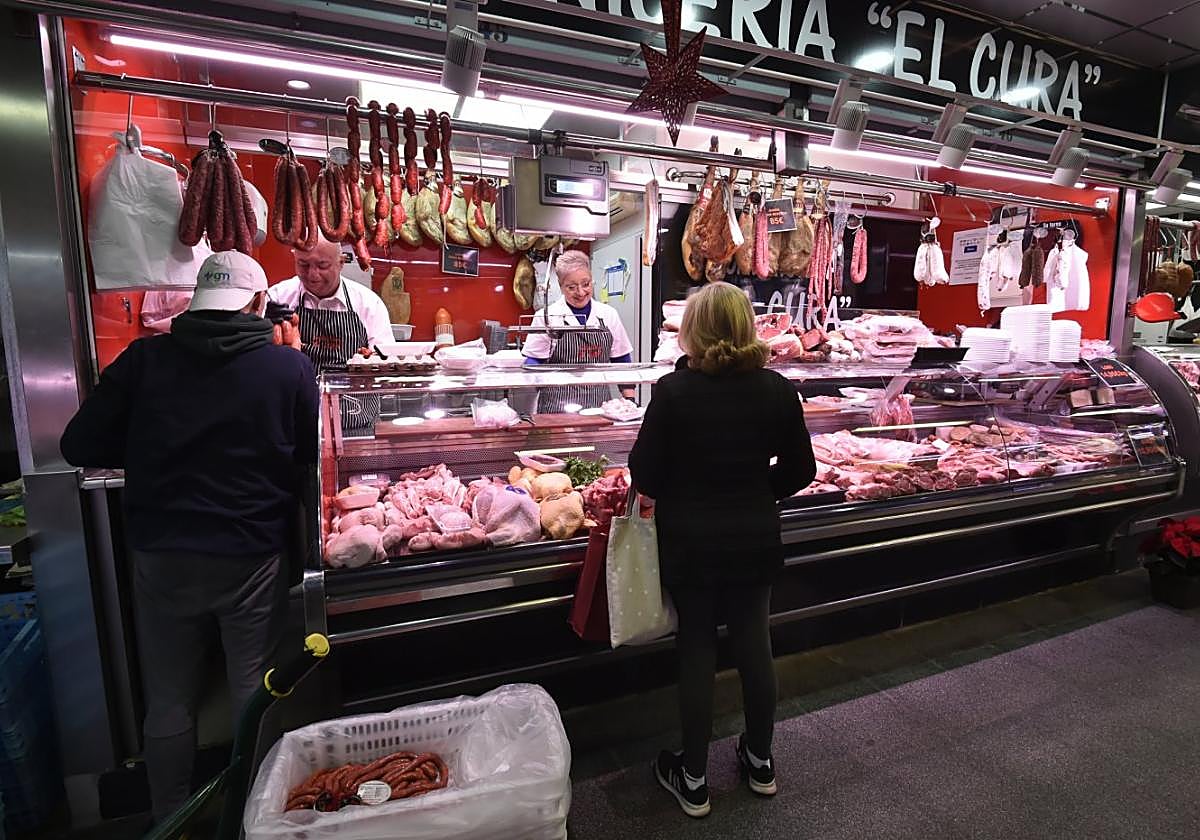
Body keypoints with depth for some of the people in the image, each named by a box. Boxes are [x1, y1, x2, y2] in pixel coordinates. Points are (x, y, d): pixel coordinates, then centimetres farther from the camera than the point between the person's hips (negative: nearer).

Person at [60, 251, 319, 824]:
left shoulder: (144, 359, -5)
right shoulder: (289, 367, -10)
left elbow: (79, 446, -1)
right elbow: (314, 456, -1)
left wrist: (155, 452, 14)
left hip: (161, 558, 2)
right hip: (252, 558, -1)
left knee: (168, 702, 20)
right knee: (254, 695, 15)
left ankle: (170, 819, 38)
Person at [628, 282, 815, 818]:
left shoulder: (674, 390, -17)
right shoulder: (778, 390, -6)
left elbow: (644, 476, -13)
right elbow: (799, 471, 1)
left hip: (689, 542, -3)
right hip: (755, 539, 3)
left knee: (696, 653, 12)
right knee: (754, 645, 19)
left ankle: (692, 781, 30)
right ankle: (760, 762, 41)